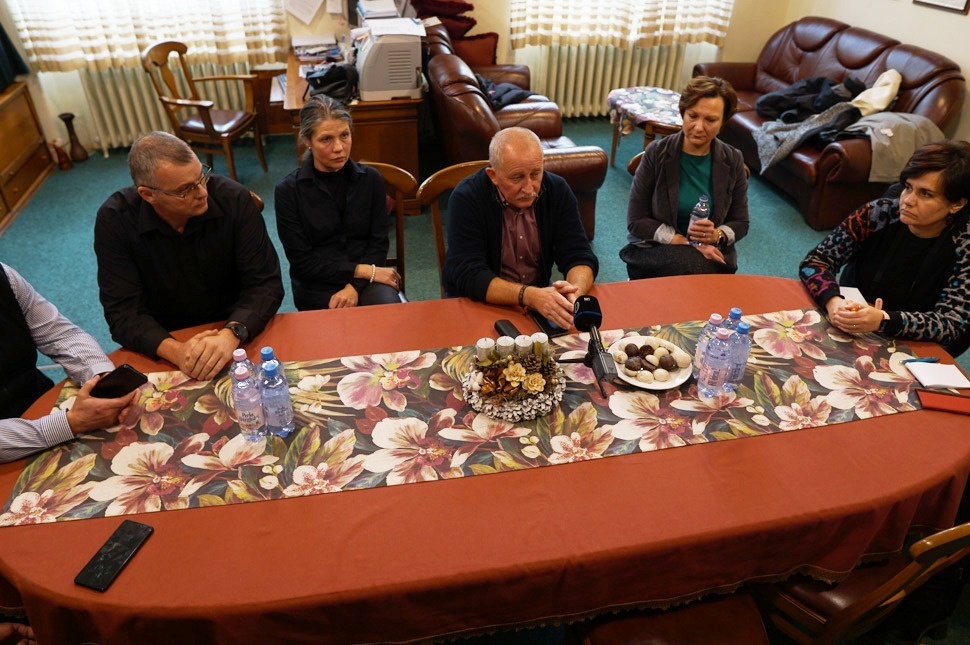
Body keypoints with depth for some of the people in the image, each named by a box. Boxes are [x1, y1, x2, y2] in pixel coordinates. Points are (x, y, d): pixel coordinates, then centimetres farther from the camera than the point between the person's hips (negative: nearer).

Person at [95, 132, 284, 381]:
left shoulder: (234, 200, -15)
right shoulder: (114, 220, -14)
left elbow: (265, 283, -15)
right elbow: (123, 311, -14)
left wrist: (232, 334, -34)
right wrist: (175, 351, -33)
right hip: (165, 344, -1)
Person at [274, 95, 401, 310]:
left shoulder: (371, 179, 3)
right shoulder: (288, 190, -5)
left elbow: (379, 244, 1)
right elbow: (302, 262, -6)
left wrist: (354, 287, -16)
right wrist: (361, 270, -15)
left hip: (364, 281, 2)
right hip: (317, 287, -2)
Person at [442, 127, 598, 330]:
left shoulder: (557, 190, -4)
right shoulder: (466, 198, -16)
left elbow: (579, 256, -6)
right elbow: (469, 276, -24)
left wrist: (576, 289, -31)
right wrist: (530, 296, -39)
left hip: (539, 296, 4)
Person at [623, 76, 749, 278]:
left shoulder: (733, 161, 1)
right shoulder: (657, 153, -6)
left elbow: (740, 223, 9)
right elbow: (636, 221, -7)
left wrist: (718, 235, -15)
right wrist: (686, 243, -17)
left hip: (711, 255, 2)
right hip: (655, 250, -2)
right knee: (694, 265, -34)